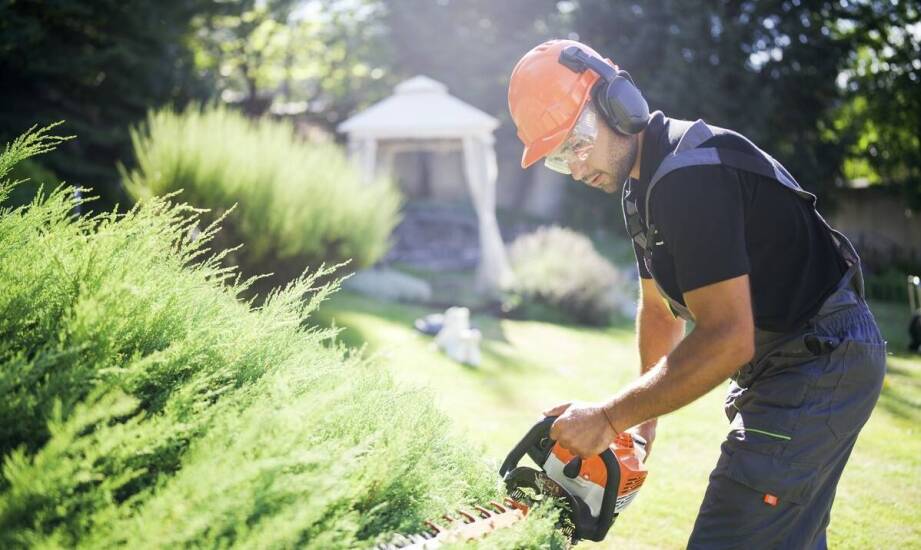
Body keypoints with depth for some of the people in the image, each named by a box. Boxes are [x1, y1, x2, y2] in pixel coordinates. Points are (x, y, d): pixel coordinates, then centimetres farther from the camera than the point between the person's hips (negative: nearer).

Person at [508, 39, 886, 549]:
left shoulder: (691, 172, -24)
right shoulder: (644, 186, 10)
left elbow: (727, 339, -28)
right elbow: (660, 307, 21)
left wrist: (608, 418, -23)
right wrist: (644, 418, 18)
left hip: (822, 365, -11)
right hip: (777, 366, 11)